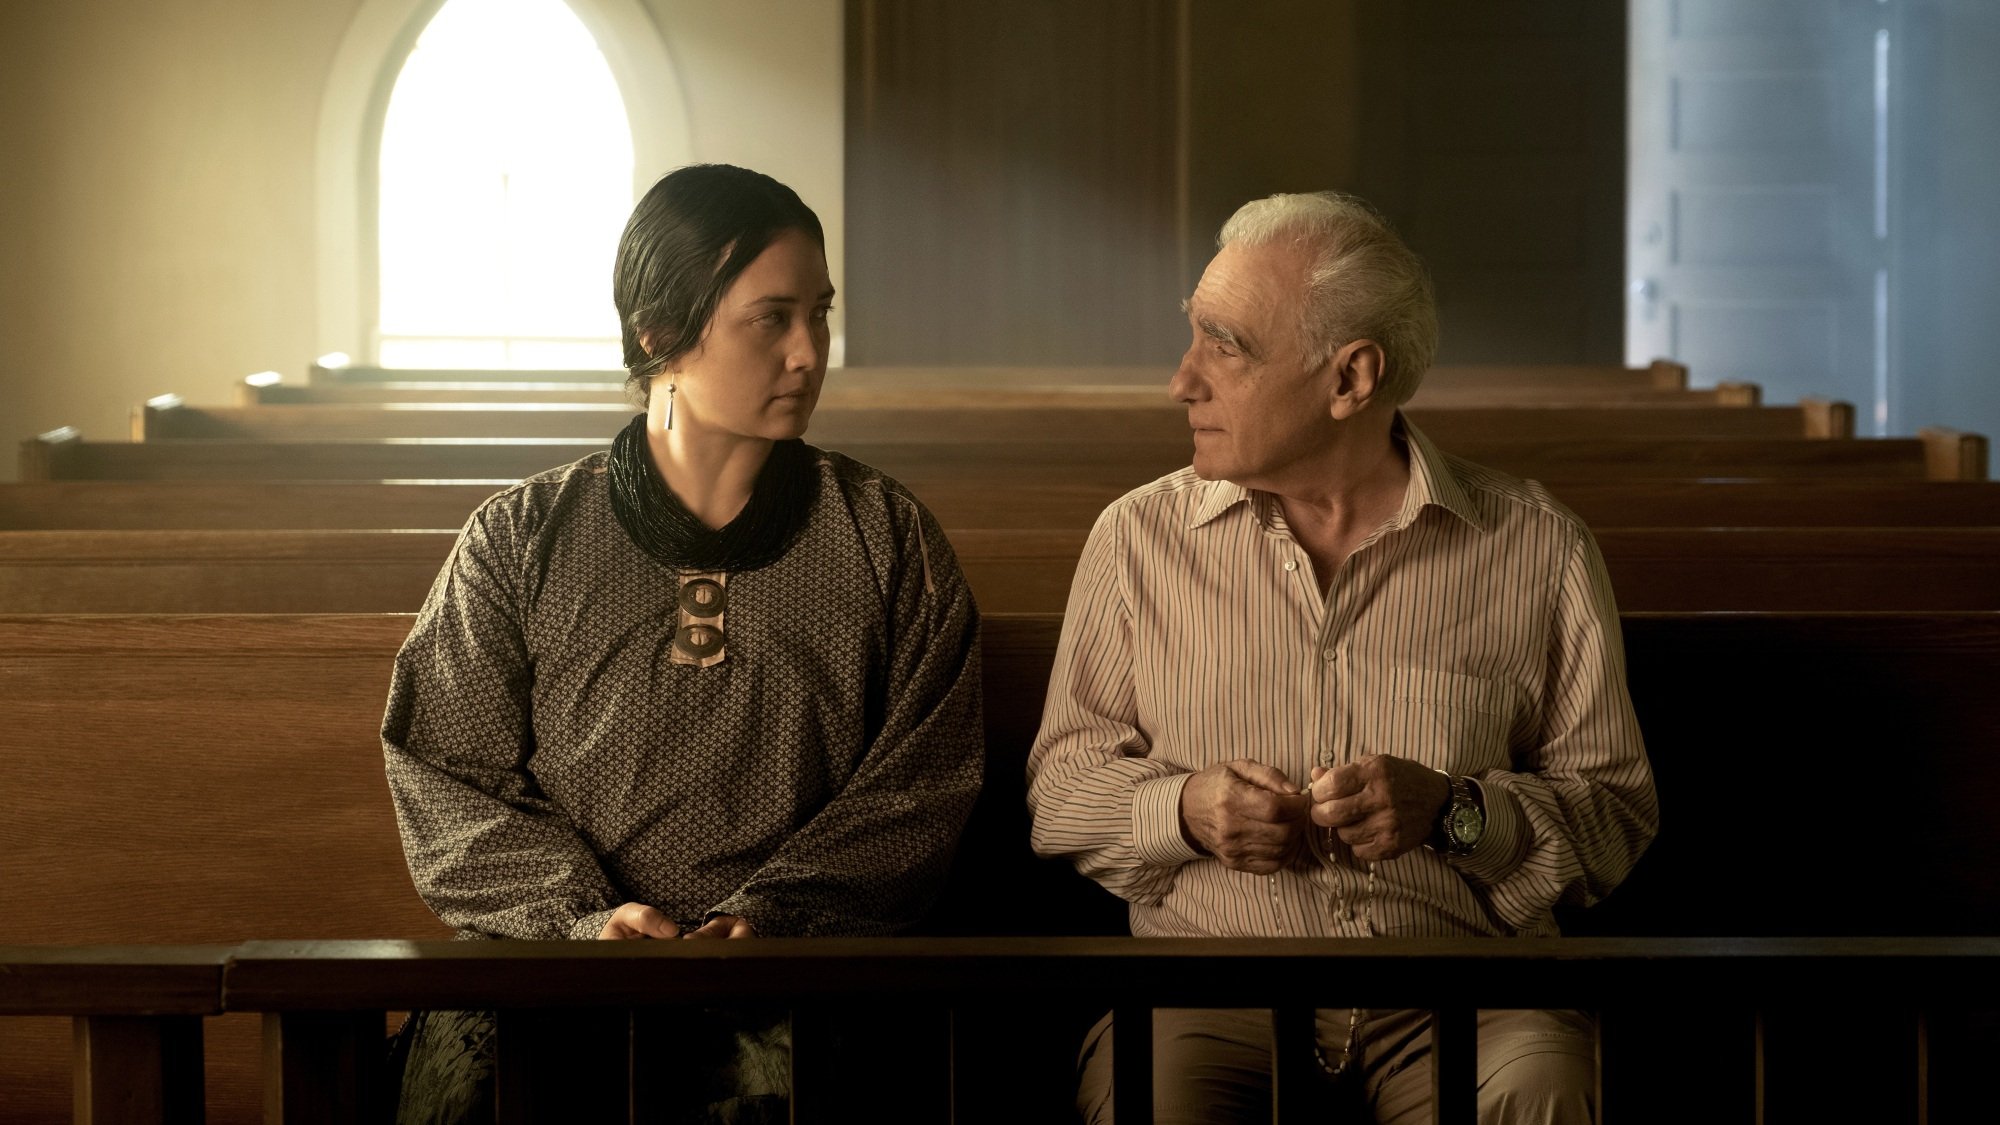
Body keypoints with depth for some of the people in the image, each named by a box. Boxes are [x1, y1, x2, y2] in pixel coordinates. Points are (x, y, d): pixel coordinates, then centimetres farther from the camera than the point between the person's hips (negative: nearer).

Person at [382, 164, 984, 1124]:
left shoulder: (886, 539, 12)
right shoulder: (522, 541, 10)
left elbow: (918, 784, 6)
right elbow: (446, 776, 7)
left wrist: (769, 914, -10)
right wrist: (582, 916, -10)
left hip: (799, 961, 0)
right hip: (552, 954, 1)